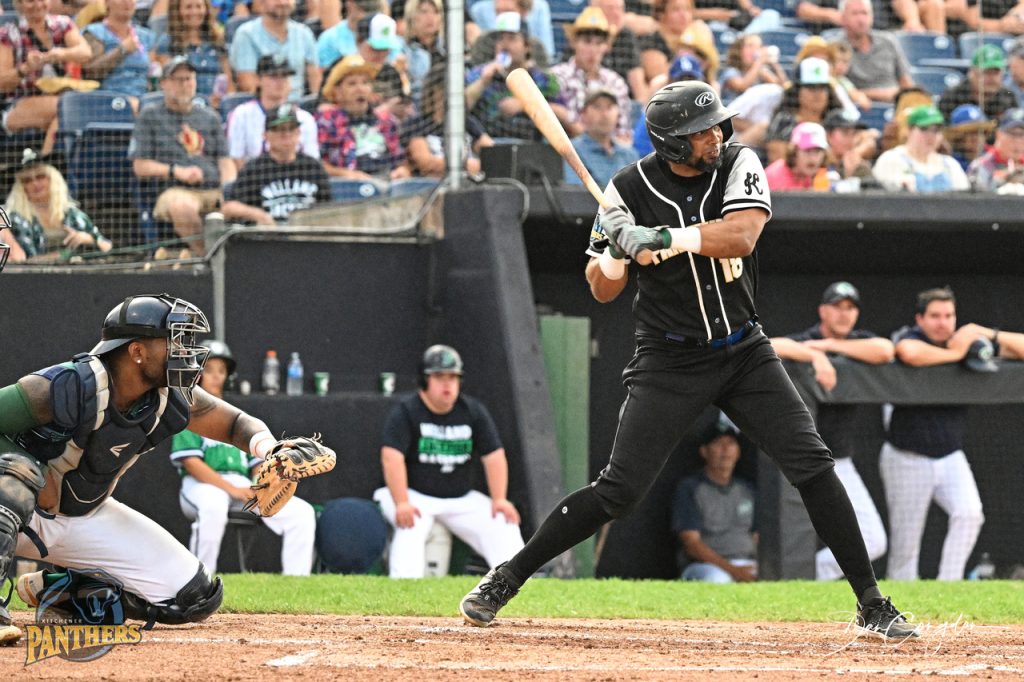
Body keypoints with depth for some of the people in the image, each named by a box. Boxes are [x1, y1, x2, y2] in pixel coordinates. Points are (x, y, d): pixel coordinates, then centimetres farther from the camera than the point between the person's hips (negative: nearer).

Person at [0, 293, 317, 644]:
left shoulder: (170, 399, -9)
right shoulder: (68, 387, -30)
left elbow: (236, 422, 4)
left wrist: (267, 447, -19)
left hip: (87, 517, 7)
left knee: (195, 596, -2)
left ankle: (50, 590, 13)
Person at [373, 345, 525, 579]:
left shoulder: (474, 412, 4)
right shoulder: (405, 413, -10)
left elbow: (494, 456, 2)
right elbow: (391, 457, -22)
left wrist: (499, 500, -11)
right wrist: (402, 504, -34)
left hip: (462, 499, 5)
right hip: (415, 496, -5)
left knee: (504, 524, -12)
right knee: (411, 525, -35)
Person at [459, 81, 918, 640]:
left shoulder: (738, 165, -6)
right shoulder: (629, 190, -9)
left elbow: (741, 236, -24)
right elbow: (602, 290, -4)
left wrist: (666, 239, -35)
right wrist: (616, 249, -25)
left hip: (744, 352, 2)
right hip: (669, 360, -2)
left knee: (812, 466, -8)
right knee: (619, 490, -9)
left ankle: (872, 606, 1)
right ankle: (506, 579, 5)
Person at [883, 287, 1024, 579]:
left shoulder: (967, 342, 3)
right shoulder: (909, 337, -10)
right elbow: (909, 352, -38)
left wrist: (988, 335, -12)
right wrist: (954, 354, -22)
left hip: (951, 458, 4)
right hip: (908, 459, -4)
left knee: (969, 515, -20)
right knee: (905, 545, -1)